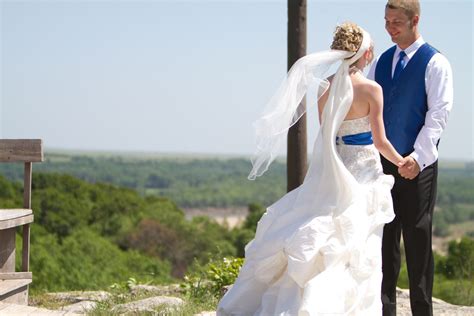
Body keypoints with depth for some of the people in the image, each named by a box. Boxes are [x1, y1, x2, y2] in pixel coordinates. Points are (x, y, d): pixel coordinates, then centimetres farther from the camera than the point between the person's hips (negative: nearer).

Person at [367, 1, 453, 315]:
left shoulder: (435, 63, -4)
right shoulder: (381, 62, 13)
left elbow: (438, 114, -11)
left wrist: (418, 157, -20)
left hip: (416, 166, -5)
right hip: (380, 162, 5)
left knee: (417, 240, 0)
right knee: (384, 239, 7)